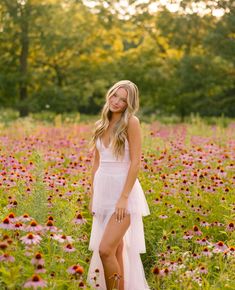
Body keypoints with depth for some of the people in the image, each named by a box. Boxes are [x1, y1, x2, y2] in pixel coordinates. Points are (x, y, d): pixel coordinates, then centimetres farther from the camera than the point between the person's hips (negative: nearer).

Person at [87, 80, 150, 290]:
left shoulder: (131, 122, -10)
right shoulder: (101, 125, 10)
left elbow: (136, 162, -15)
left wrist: (124, 197, -19)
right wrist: (92, 196, 13)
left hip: (123, 192, -6)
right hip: (103, 192, 7)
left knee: (105, 250, -14)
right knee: (116, 251, 12)